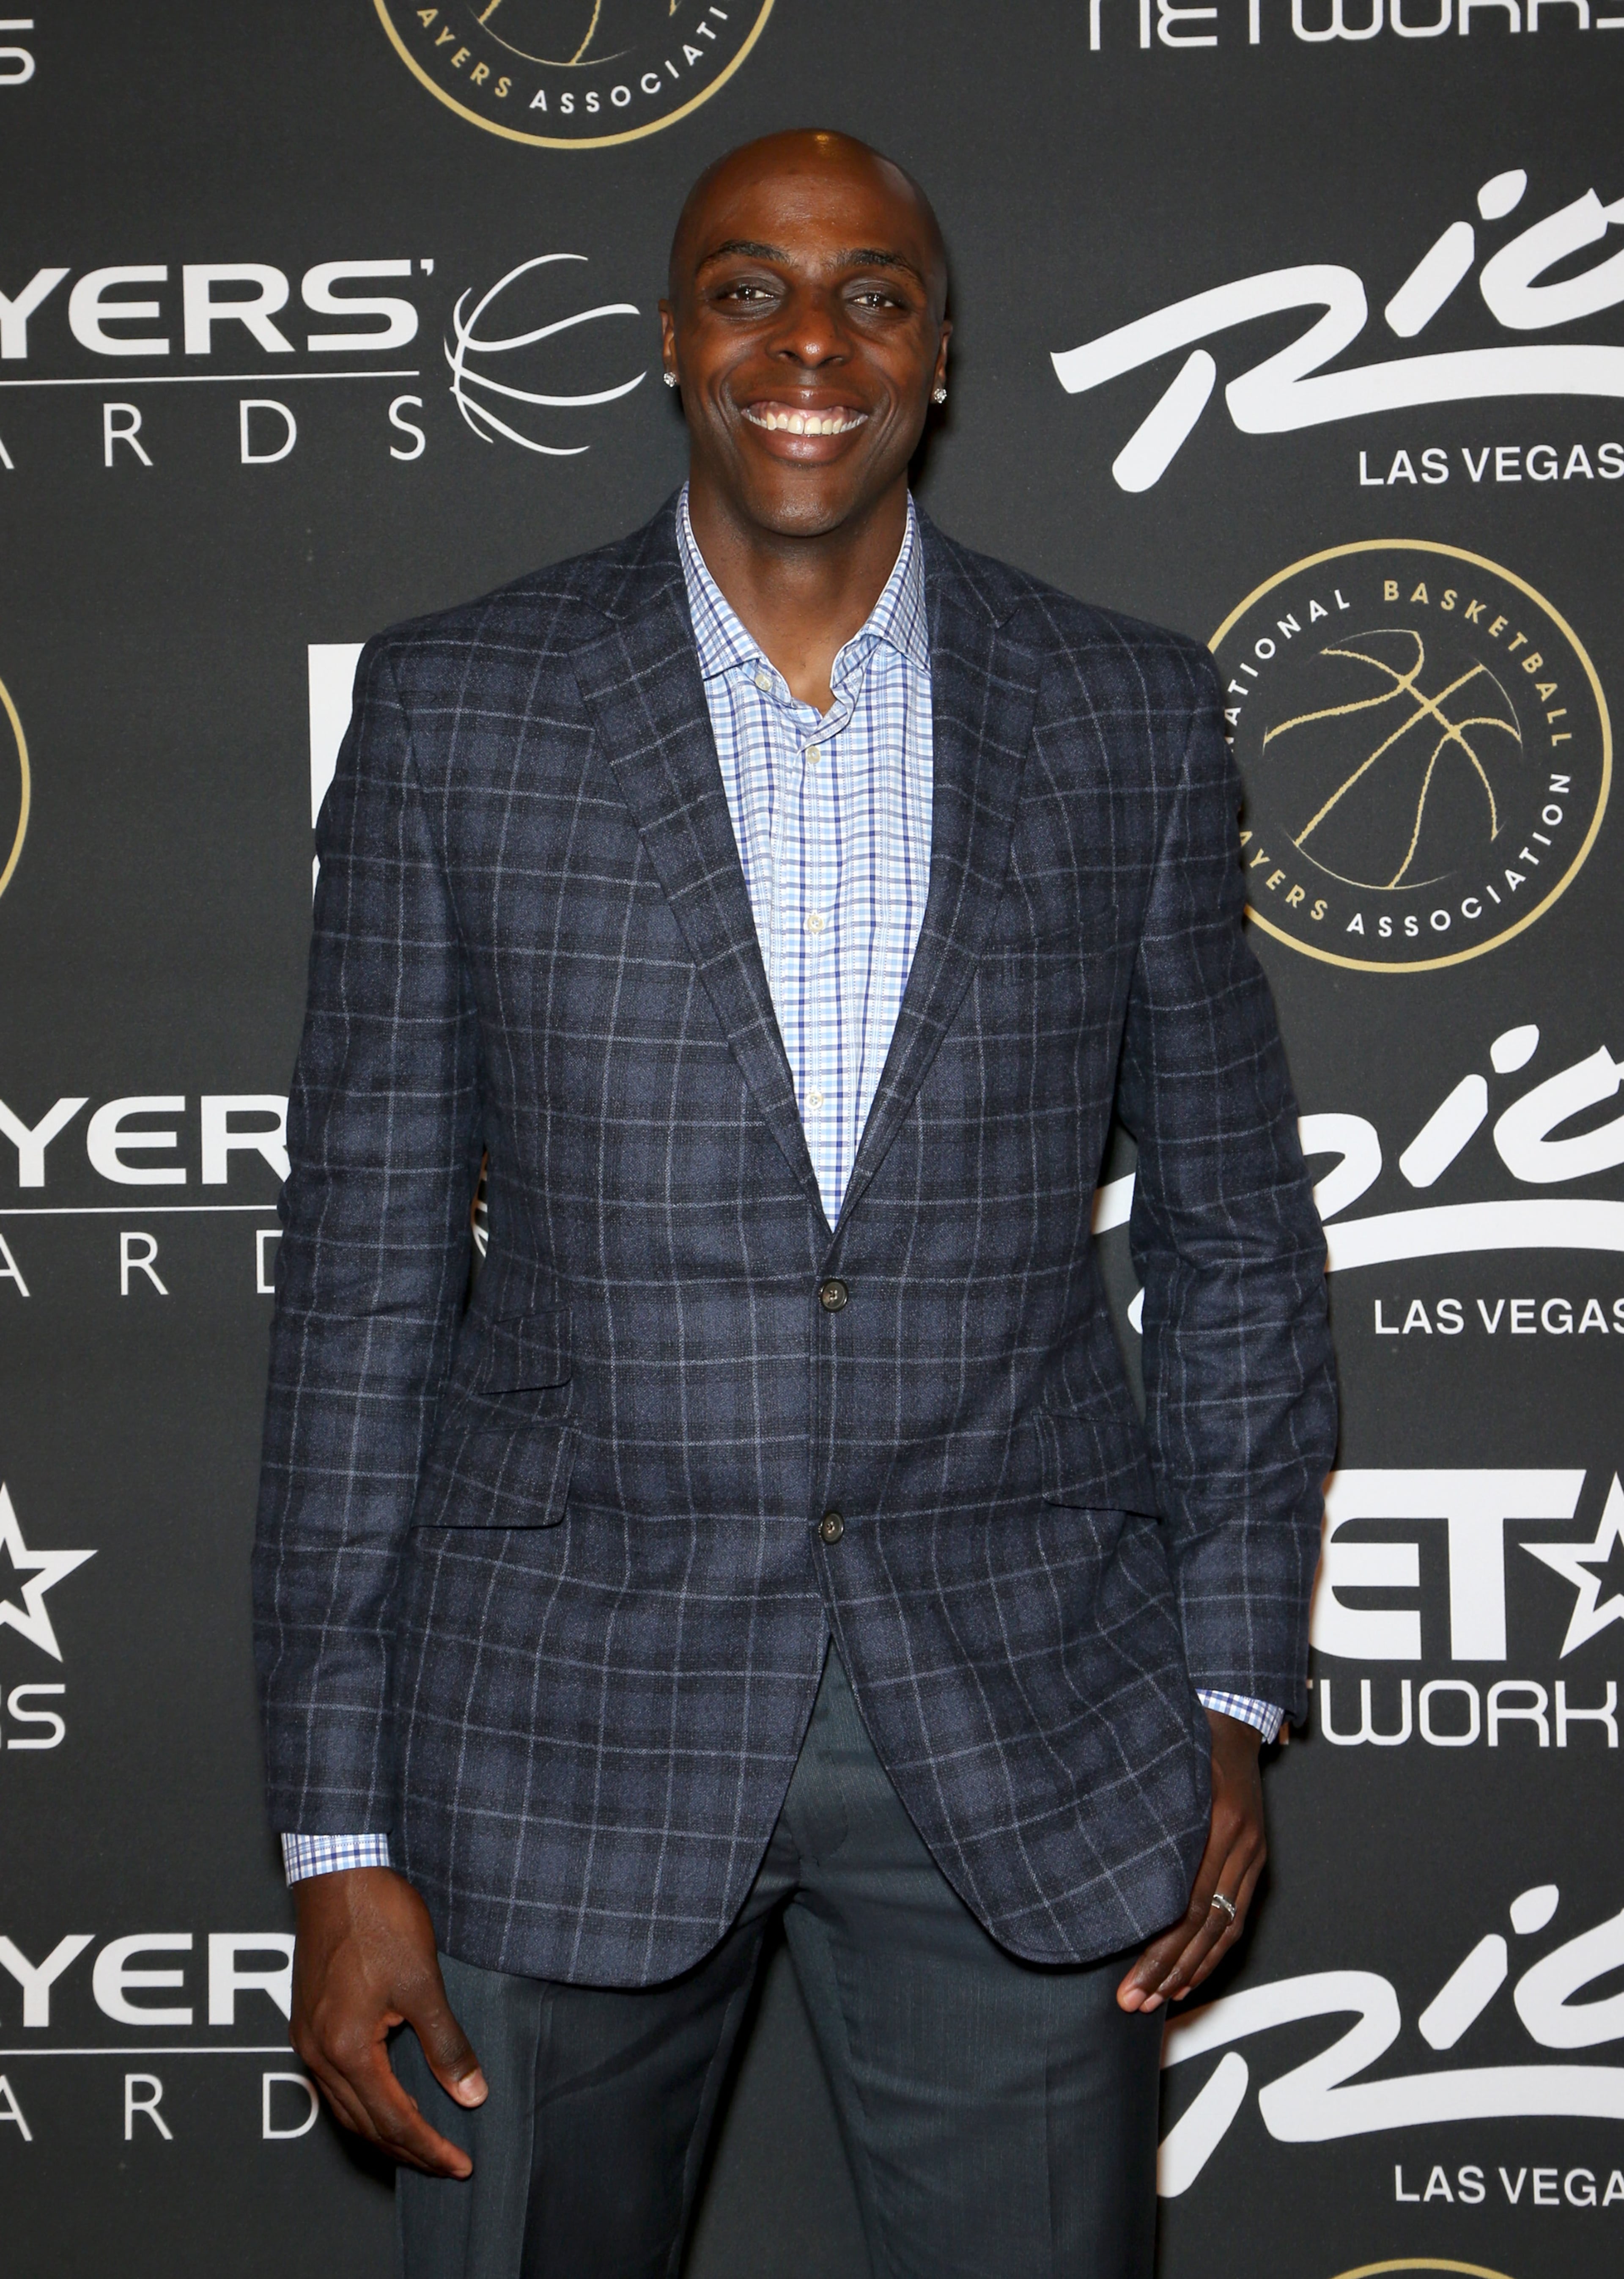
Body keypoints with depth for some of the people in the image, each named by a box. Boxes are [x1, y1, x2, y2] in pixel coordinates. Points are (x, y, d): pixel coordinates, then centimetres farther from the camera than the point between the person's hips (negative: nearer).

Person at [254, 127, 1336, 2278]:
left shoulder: (1129, 715, 3)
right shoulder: (457, 708, 0)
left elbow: (1237, 1231, 9)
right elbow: (366, 1267, -1)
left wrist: (1234, 1697, 4)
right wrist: (340, 1833, -3)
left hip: (1028, 1721, 1)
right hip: (565, 1717, 0)